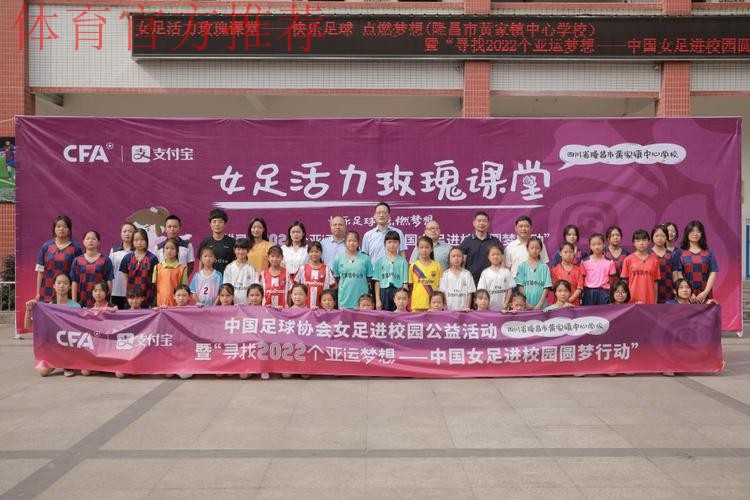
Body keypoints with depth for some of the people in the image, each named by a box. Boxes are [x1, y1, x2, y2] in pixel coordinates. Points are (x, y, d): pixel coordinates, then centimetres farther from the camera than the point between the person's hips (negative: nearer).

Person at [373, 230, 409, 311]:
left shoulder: (402, 261, 3)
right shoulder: (380, 261, 6)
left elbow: (405, 282, 2)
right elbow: (377, 282, 4)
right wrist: (377, 299, -1)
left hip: (398, 292, -1)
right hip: (384, 292, 1)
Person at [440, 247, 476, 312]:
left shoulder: (467, 274, 2)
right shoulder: (446, 274, 4)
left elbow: (469, 293, 1)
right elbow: (443, 293, 2)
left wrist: (468, 307, -6)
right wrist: (445, 307, -5)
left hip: (463, 309, 0)